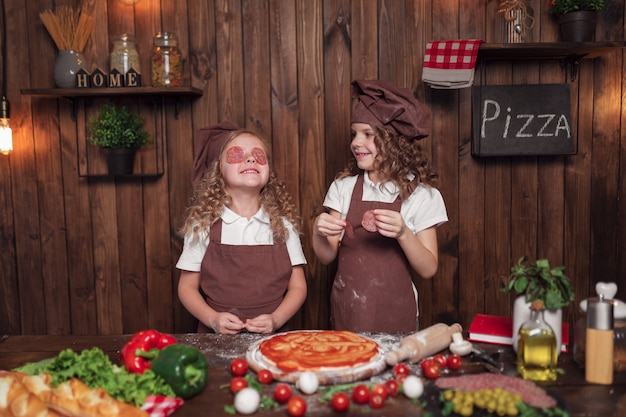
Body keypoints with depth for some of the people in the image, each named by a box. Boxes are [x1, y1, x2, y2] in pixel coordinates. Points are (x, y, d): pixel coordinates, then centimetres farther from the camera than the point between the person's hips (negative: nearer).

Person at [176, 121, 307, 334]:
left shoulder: (283, 225, 4)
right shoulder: (203, 224, 1)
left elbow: (298, 286, 7)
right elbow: (187, 287, 6)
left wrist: (275, 320, -9)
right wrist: (213, 319, -10)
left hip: (271, 338, 1)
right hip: (218, 339, 0)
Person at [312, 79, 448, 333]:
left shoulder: (421, 195, -5)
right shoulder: (343, 188, 2)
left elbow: (428, 270, -7)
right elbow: (327, 257, 1)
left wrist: (403, 234, -23)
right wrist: (319, 233, -19)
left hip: (394, 314, -2)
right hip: (346, 313, 2)